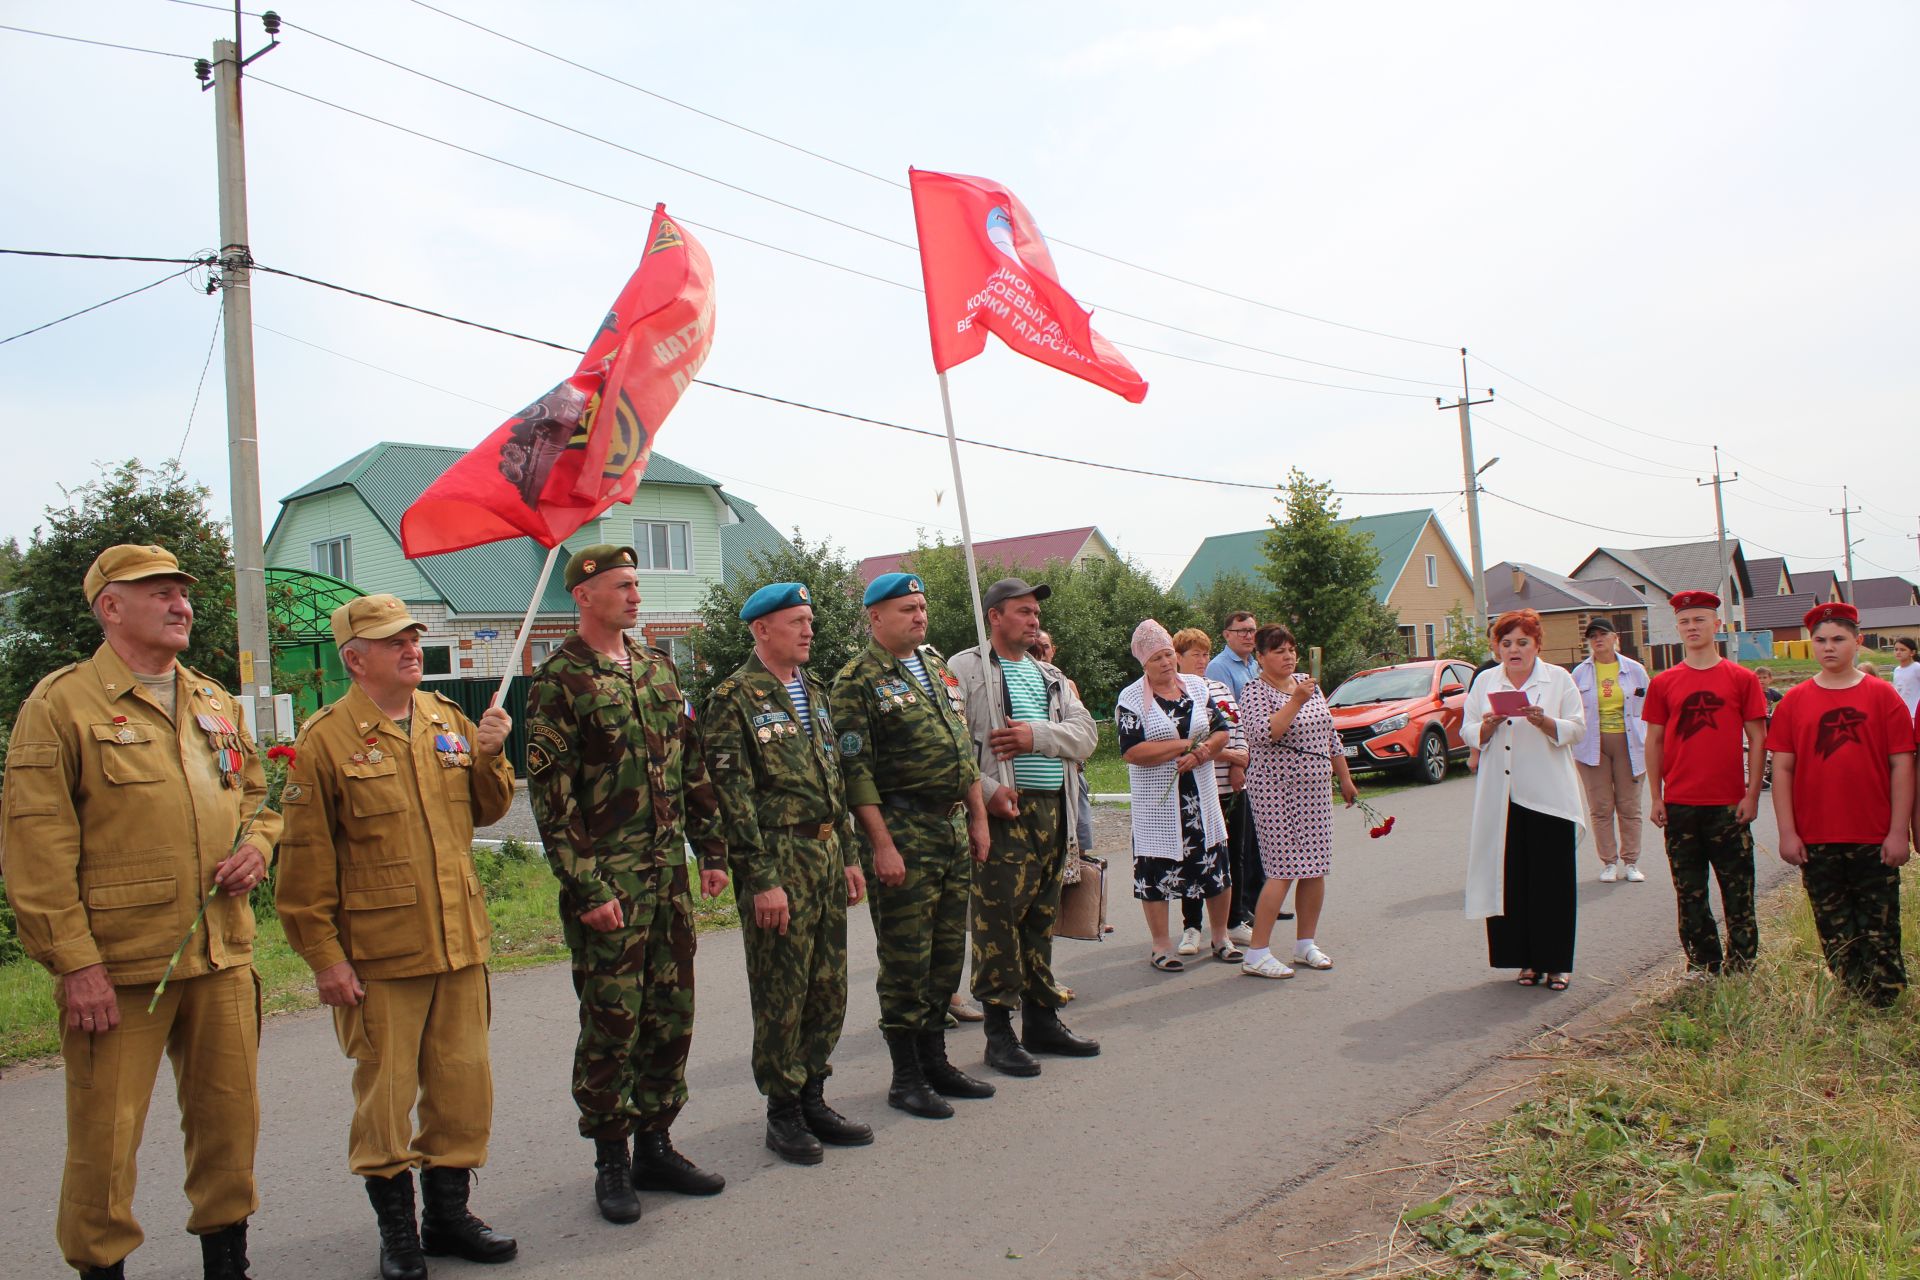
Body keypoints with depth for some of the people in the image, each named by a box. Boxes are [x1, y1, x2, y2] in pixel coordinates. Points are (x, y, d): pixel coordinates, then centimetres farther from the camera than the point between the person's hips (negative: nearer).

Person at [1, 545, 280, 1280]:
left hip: (222, 956, 6)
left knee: (230, 1118, 13)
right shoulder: (61, 703, -6)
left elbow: (257, 796, 24)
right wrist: (73, 961, -14)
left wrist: (257, 845, 1)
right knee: (106, 1136, 3)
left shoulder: (214, 702, 13)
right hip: (118, 967, -6)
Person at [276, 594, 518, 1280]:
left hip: (460, 942, 5)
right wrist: (323, 955, -9)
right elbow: (306, 858, -7)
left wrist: (490, 757, -4)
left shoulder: (449, 722, 8)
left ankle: (448, 1211, 29)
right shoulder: (327, 739, -7)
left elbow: (485, 811, 15)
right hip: (379, 954, -5)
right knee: (386, 1089, 6)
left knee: (464, 1082, 11)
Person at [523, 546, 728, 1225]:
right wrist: (588, 888, -15)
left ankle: (655, 1145, 25)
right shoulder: (558, 682, -8)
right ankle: (611, 1162, 17)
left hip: (670, 872, 6)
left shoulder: (658, 668, 12)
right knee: (611, 1020, 2)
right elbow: (551, 796, -12)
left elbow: (693, 765, 16)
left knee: (672, 1013, 11)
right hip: (607, 882, -6)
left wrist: (712, 851, 12)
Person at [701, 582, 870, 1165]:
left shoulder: (814, 692, 15)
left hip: (827, 854, 7)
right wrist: (762, 880, -16)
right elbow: (734, 796, -14)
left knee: (828, 985, 12)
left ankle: (813, 1098, 25)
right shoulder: (734, 699, -9)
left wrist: (849, 855, 15)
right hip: (779, 859, -7)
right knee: (781, 992, 1)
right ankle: (783, 1112, 14)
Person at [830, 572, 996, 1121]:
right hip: (902, 831, -7)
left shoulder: (938, 667, 14)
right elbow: (855, 771, -14)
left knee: (947, 950, 13)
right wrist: (882, 844, -18)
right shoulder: (858, 680, -9)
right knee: (906, 957, 0)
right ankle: (906, 1077, 12)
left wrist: (977, 817, 14)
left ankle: (935, 1060, 26)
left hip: (953, 825, 7)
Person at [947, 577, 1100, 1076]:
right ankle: (999, 1033, 5)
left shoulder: (1050, 675, 19)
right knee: (998, 922, -5)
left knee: (1041, 919, 14)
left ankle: (1042, 1020, 25)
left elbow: (1086, 733, 8)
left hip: (1053, 809, 7)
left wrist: (1037, 735, -10)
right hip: (1003, 812, -7)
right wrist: (986, 790, -20)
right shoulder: (965, 669, -2)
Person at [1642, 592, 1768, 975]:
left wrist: (1752, 793, -5)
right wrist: (1656, 797, 3)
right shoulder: (1663, 683, 5)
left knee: (1738, 891, 4)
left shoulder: (1742, 679, 1)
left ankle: (1741, 965, 16)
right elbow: (1654, 740, 7)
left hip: (1729, 803, -2)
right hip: (1679, 805, 2)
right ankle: (1702, 965, 20)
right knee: (1689, 893, 9)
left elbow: (1757, 738, 1)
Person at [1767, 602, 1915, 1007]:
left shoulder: (1883, 696, 0)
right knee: (1835, 934, 9)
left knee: (1880, 931, 4)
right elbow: (1782, 768, 3)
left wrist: (1899, 832, -5)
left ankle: (1884, 1006, 16)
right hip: (1816, 840, 1)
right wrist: (1787, 833, -3)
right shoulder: (1795, 701, 3)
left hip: (1875, 840, -1)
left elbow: (1902, 765, -1)